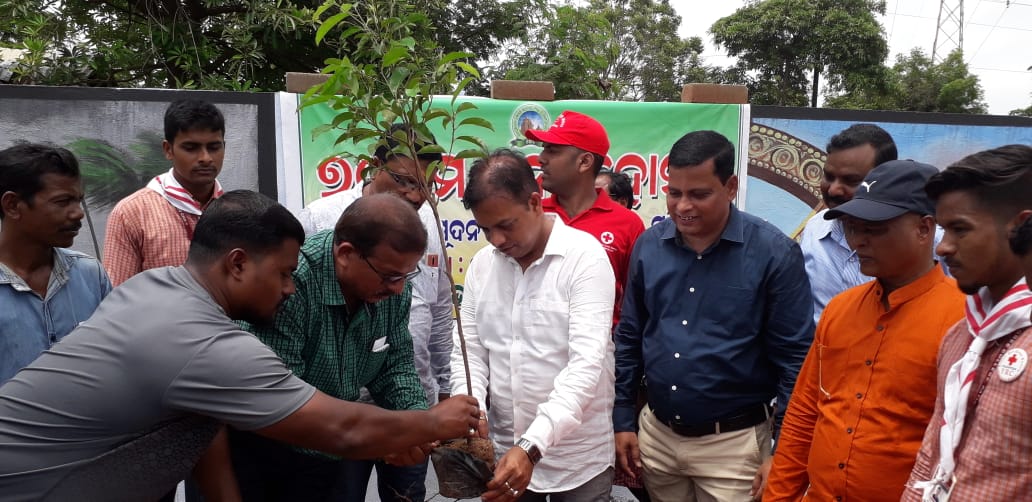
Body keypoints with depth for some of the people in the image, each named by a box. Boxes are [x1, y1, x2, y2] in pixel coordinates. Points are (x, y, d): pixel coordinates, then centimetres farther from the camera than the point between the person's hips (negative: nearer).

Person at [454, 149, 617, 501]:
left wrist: (532, 446, -29)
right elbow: (468, 352, 5)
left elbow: (586, 363, -21)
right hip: (504, 453, 4)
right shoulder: (481, 264, 2)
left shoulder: (585, 256, -14)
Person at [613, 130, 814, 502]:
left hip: (733, 443, -4)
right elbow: (628, 339, 5)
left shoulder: (774, 252, -13)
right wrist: (623, 420, 5)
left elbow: (794, 357, -10)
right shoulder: (649, 245, -2)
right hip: (655, 435, 4)